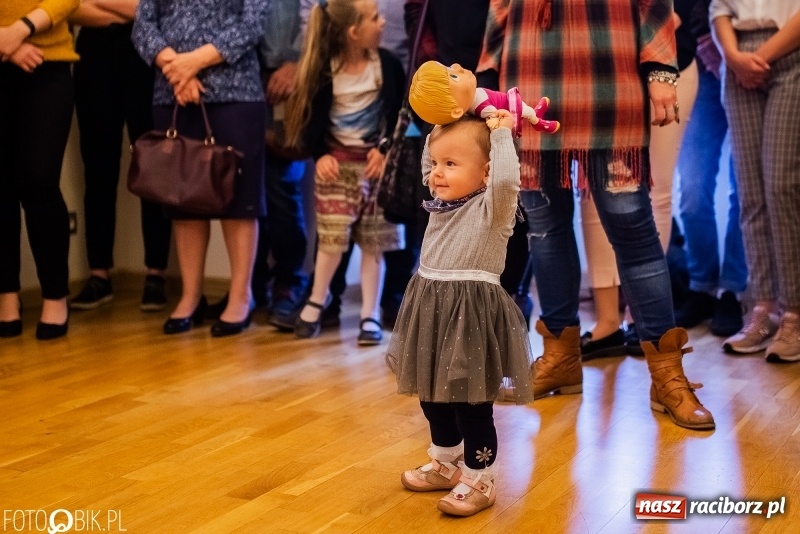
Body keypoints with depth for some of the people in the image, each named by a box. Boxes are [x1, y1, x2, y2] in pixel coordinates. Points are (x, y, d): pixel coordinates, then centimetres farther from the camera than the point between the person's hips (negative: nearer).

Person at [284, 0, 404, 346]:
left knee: (373, 242, 2)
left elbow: (399, 115, 1)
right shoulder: (325, 69, -8)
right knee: (333, 237, -6)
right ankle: (317, 300, 18)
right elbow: (311, 116, 0)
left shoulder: (387, 65, -5)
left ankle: (370, 315, 10)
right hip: (337, 159, -1)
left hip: (376, 158, 1)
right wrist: (320, 155, -10)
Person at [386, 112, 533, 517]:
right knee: (433, 396, 18)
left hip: (472, 314, -9)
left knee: (471, 403, -1)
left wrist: (500, 134, -19)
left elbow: (506, 179, -32)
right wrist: (442, 129, 17)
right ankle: (446, 465, 36)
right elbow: (427, 167, 29)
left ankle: (478, 480, 13)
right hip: (433, 309, 9)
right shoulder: (444, 201, 12)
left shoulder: (493, 205, -11)